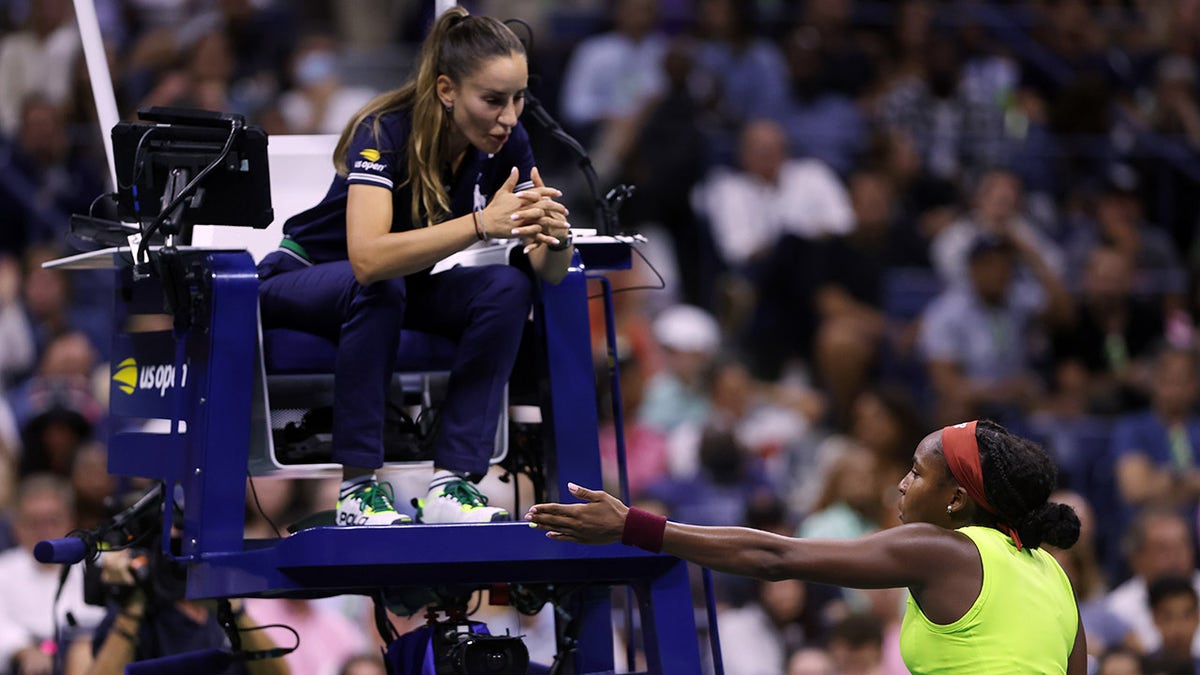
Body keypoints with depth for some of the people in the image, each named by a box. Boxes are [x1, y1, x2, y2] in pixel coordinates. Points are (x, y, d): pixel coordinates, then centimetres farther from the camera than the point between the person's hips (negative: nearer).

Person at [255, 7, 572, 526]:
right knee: (378, 288, -37)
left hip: (405, 284, 5)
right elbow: (368, 258, -46)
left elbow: (549, 271, -15)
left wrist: (555, 237, -39)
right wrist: (482, 223, -54)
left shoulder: (506, 142, -15)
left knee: (507, 286, -22)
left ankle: (451, 484, -24)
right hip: (302, 282, -5)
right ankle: (358, 489, -30)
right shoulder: (386, 132, -30)